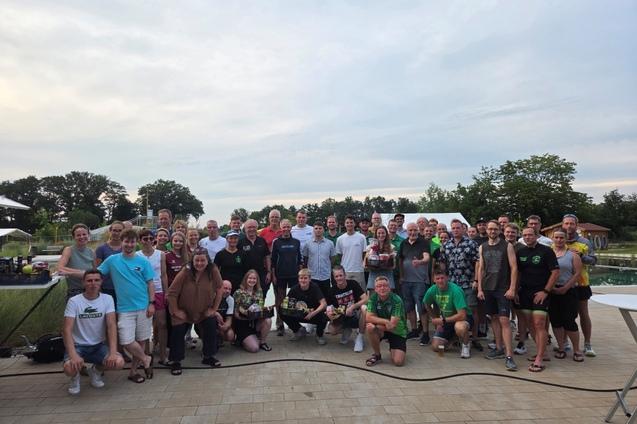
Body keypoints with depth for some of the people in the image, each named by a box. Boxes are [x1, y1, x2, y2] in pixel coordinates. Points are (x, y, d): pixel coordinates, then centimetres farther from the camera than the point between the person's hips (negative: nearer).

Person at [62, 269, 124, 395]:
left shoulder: (107, 299, -6)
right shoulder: (74, 301, -11)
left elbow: (111, 326, -13)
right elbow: (67, 330, -17)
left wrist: (113, 352, -25)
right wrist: (73, 355, -31)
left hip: (99, 345, 2)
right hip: (78, 345, -2)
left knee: (119, 362, -24)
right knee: (70, 368, -33)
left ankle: (96, 370, 11)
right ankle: (75, 376, 7)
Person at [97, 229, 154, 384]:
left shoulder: (143, 261, 2)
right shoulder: (112, 260, 2)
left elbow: (150, 284, 2)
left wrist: (152, 303, -5)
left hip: (143, 307, 1)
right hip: (124, 309, -1)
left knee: (141, 340, 8)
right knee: (126, 341, -9)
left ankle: (133, 371, 27)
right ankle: (146, 359, 17)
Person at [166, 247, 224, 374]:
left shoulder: (213, 270, -20)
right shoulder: (185, 272, -24)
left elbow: (219, 290, -8)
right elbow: (171, 293, -17)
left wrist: (214, 308, -5)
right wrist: (175, 311, -11)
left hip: (205, 311, 2)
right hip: (183, 312, -2)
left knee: (211, 329, 3)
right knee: (178, 334, -1)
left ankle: (208, 357, 26)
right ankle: (175, 362, 19)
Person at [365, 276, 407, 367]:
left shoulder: (396, 300, -22)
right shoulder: (373, 298, -12)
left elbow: (392, 325, -25)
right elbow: (368, 318, -20)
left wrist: (377, 321, -19)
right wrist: (386, 321, -29)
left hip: (398, 332, -2)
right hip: (382, 329, 3)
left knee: (398, 362, -18)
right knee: (369, 327, -30)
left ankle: (392, 350, 19)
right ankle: (377, 355, -5)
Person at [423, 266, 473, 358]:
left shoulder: (455, 290, -30)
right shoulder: (432, 290, -14)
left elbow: (462, 315, -33)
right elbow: (427, 305, 9)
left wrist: (443, 320, -26)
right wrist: (436, 321, 6)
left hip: (463, 318, -5)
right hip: (445, 320, 5)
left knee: (459, 327, -41)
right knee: (436, 347, -5)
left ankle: (466, 345, -8)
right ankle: (452, 338, 25)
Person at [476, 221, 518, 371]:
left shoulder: (507, 246, -2)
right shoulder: (482, 247, 9)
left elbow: (514, 268, -5)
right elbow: (481, 269, 10)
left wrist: (512, 288, -12)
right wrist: (480, 289, 5)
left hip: (503, 289, -4)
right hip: (487, 289, 4)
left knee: (504, 320, -9)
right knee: (494, 318, 11)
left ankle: (509, 356, -8)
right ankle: (499, 348, 23)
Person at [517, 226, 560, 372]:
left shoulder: (546, 251, -5)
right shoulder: (520, 252, 9)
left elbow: (556, 272, -8)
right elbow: (516, 272, 15)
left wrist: (545, 291, -12)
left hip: (540, 293, -5)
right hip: (524, 292, 5)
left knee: (539, 324, -10)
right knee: (530, 324, 8)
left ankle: (539, 360, -6)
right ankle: (540, 351, 23)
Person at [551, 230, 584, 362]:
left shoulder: (573, 255, 2)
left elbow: (577, 274, -4)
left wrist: (565, 288, -12)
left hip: (568, 291, -2)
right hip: (551, 291, 2)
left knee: (569, 321, -4)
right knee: (555, 320, 7)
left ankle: (576, 350, 13)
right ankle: (561, 348, 20)